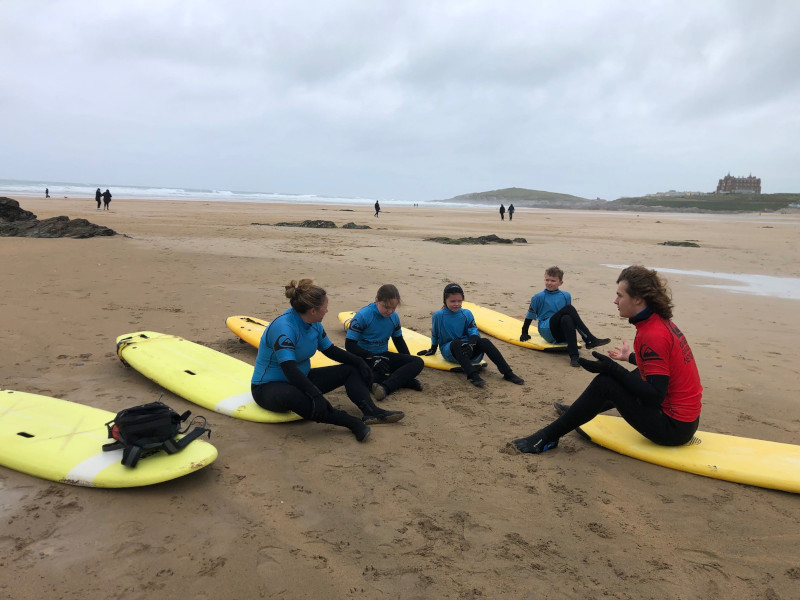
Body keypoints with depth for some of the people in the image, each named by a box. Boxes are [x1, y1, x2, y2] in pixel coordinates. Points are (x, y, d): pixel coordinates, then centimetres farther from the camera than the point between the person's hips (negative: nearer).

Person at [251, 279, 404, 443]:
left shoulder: (314, 324, -1)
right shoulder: (283, 327, -27)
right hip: (269, 387, -9)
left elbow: (331, 350, 10)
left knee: (352, 369, 1)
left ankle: (371, 412, -22)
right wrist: (316, 395, -47)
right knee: (291, 395, -45)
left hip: (301, 379, 9)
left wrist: (359, 361, -4)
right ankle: (352, 423, -41)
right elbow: (289, 369, -37)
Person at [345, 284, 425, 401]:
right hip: (364, 358, -6)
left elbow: (399, 341, 17)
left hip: (383, 355, 6)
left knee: (418, 362, -15)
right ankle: (402, 380, -23)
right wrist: (372, 358, -25)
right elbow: (349, 344, -16)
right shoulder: (363, 315, -16)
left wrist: (408, 362, 7)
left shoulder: (394, 317, 2)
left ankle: (385, 387, -34)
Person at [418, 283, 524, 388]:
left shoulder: (467, 313, 5)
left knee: (485, 342, -26)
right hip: (449, 351, -3)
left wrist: (471, 343, -25)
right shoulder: (438, 315, -1)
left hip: (466, 349, 3)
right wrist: (432, 350, 21)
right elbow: (435, 334, 13)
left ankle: (508, 373, -29)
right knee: (456, 343, -39)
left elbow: (474, 332, -4)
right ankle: (473, 376, -54)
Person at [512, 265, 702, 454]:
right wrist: (630, 357, 32)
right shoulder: (662, 322, 5)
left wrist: (613, 368, -25)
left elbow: (655, 396, -25)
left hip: (673, 428, -10)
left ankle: (547, 437, -6)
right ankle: (578, 412, 41)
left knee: (604, 383, -15)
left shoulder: (652, 335, -23)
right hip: (687, 419, 10)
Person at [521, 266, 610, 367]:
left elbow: (570, 315, 22)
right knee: (569, 309, -26)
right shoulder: (538, 298, 4)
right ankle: (590, 340, -36)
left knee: (566, 319, -36)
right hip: (547, 331, -3)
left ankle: (574, 356, -44)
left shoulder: (566, 296, 14)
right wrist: (524, 334, 8)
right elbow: (529, 316, 8)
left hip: (561, 335, 3)